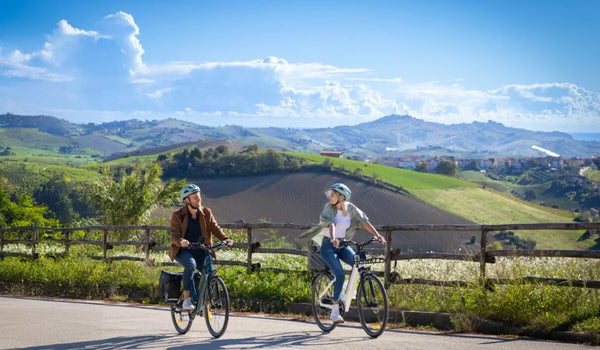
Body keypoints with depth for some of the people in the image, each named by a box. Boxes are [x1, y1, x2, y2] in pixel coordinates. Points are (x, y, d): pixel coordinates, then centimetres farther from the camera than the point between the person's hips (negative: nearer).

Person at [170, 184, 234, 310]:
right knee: (191, 264, -36)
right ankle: (187, 299, -28)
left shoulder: (206, 213, 4)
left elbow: (215, 228, -4)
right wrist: (181, 241, -39)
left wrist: (225, 238, -24)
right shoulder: (178, 216, -6)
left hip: (200, 251, 4)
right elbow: (174, 235, -15)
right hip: (183, 251, -3)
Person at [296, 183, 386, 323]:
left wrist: (377, 235, -23)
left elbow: (364, 221, -9)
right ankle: (335, 311, -15)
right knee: (340, 275, -23)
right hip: (327, 246, -4)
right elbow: (331, 223, -31)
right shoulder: (329, 207, -13)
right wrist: (333, 239, -49)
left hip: (342, 245, 4)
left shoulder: (350, 208, -2)